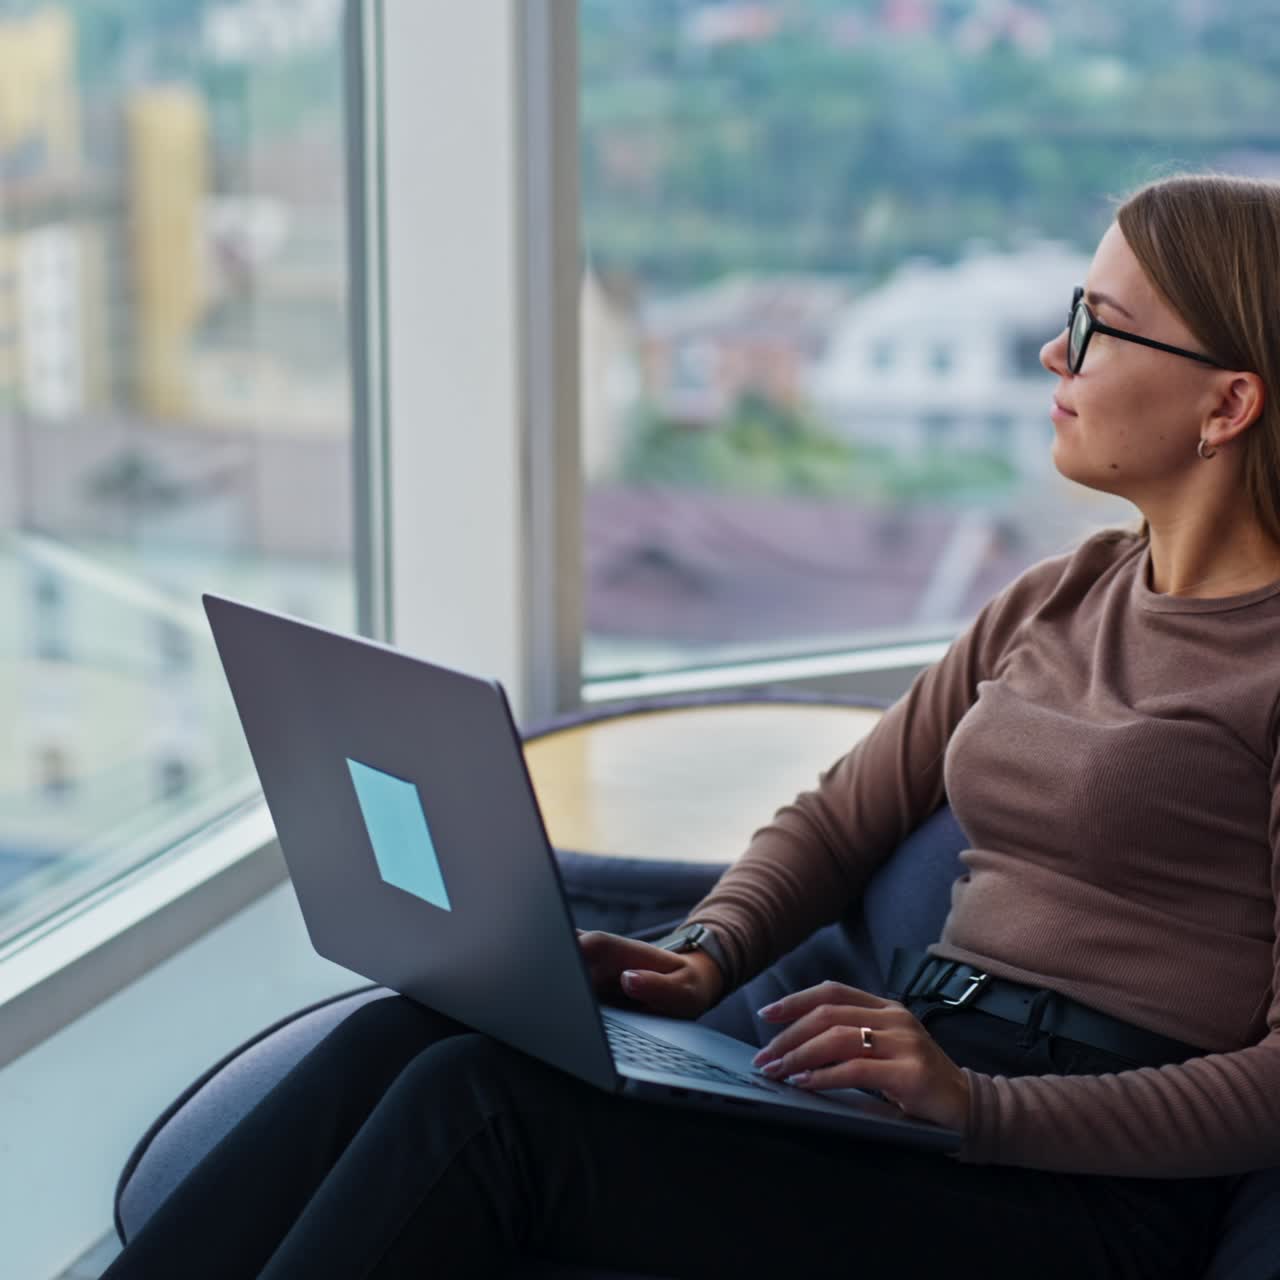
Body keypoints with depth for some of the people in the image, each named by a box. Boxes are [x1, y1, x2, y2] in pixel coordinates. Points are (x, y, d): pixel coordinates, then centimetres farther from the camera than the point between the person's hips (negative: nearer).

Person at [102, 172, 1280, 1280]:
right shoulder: (1061, 598, 17)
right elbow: (837, 818, 20)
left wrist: (979, 1108, -21)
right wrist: (707, 958, 1)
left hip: (1091, 1175, -7)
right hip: (929, 1068, 7)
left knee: (487, 1100, -24)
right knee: (401, 1037, -14)